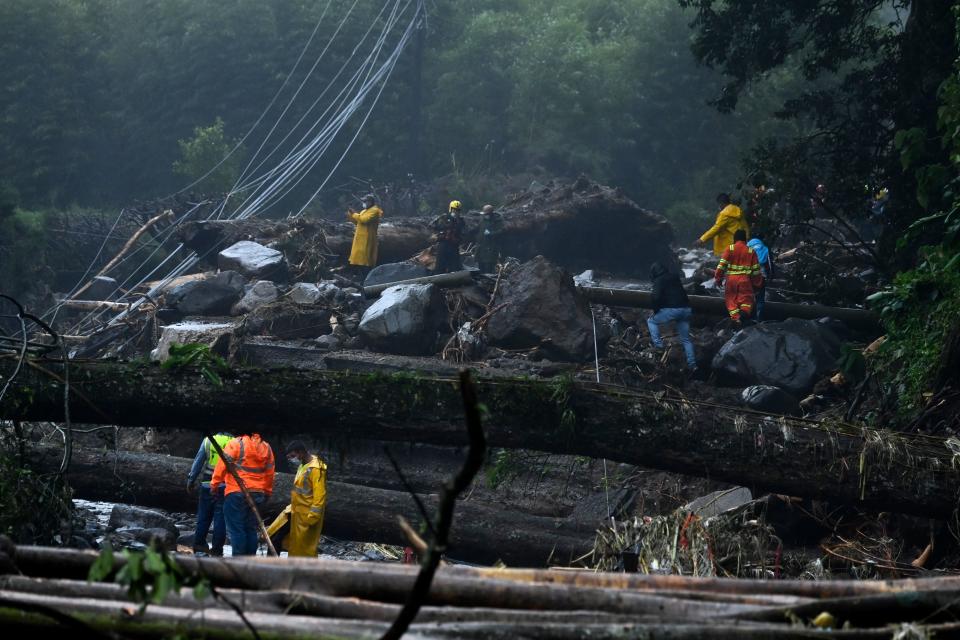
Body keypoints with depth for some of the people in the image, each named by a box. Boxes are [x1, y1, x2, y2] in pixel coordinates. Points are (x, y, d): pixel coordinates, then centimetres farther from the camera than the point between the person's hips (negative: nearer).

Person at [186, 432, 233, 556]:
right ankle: (217, 549, 4)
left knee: (203, 517, 12)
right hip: (225, 486, -1)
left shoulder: (208, 441, 0)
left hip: (207, 485, 1)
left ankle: (199, 546, 15)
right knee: (220, 518, 4)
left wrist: (191, 480, 9)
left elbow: (198, 462, 3)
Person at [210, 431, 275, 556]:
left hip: (236, 492, -5)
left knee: (236, 527, -1)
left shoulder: (236, 444, -8)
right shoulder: (266, 447, 8)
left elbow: (222, 464, -10)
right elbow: (270, 472, 15)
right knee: (251, 527, 12)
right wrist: (267, 492, 25)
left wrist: (215, 483, 0)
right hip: (257, 493, 5)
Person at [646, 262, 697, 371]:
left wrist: (655, 311, 0)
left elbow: (656, 297, -12)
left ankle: (658, 344, 4)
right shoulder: (675, 278, 19)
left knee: (651, 321, 18)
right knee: (686, 339, 15)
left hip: (672, 310, -6)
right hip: (686, 309, 6)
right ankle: (692, 364, 10)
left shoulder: (659, 281, -2)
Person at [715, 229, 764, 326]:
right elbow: (756, 269, 9)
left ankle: (736, 318, -6)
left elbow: (722, 264, -3)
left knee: (731, 299, 9)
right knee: (746, 298, 6)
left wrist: (718, 278, 5)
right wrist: (757, 283, 18)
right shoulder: (751, 251, 7)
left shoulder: (730, 249, 2)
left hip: (731, 279, 0)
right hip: (745, 279, 0)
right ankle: (745, 311, -24)